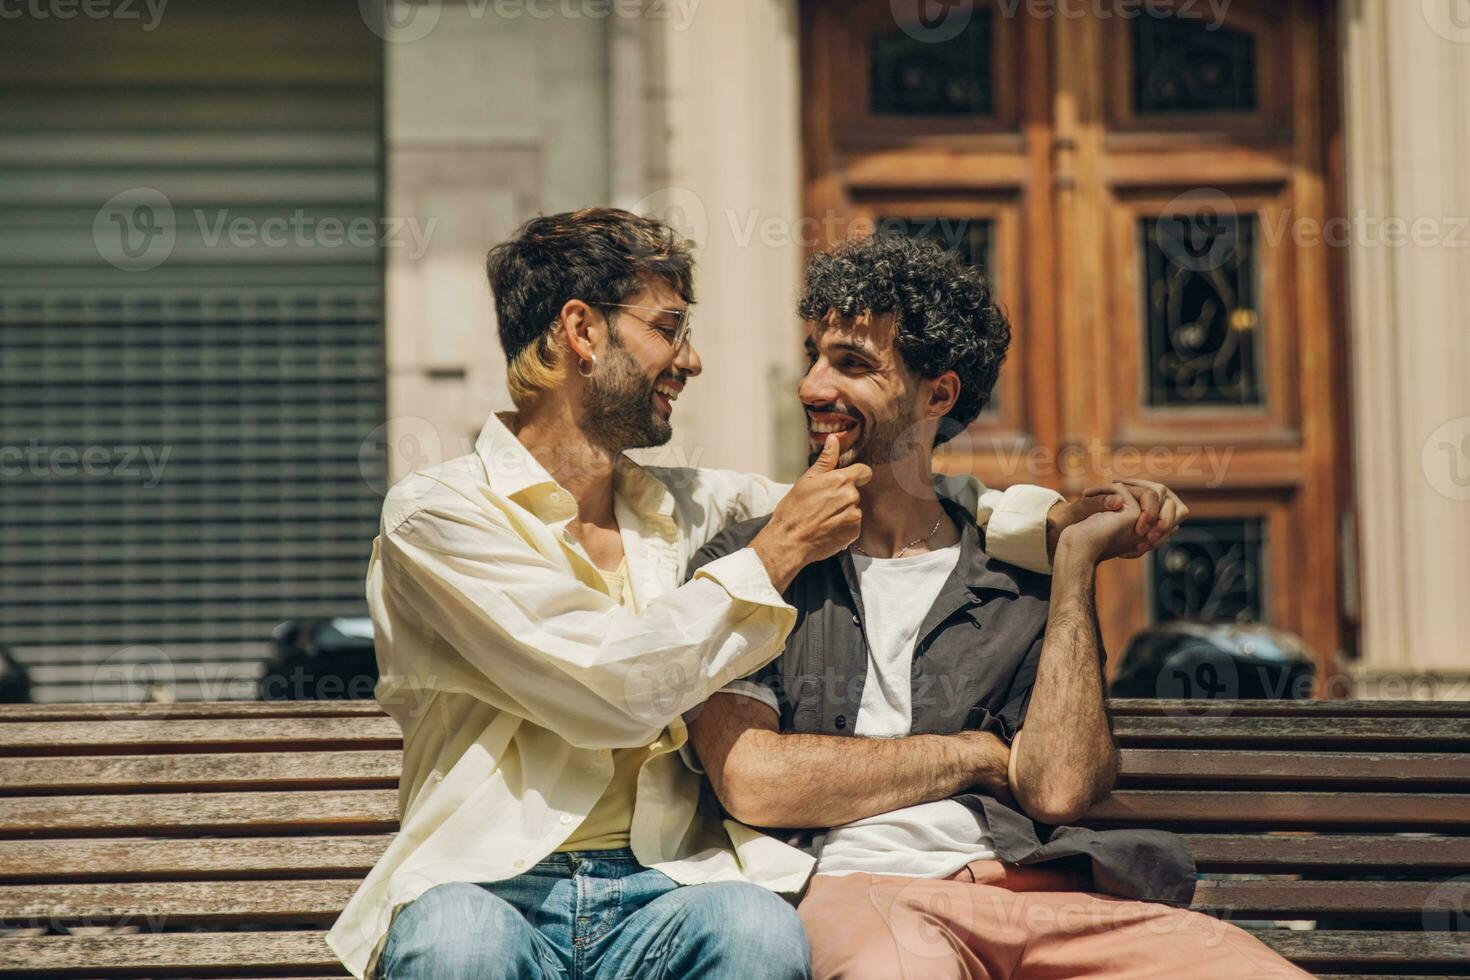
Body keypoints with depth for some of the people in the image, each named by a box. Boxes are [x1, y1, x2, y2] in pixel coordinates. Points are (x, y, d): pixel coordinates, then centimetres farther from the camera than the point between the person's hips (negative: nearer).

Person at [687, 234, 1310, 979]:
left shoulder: (1028, 585, 18)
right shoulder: (750, 561, 15)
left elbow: (1057, 788, 1)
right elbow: (750, 780, -1)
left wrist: (1077, 560, 7)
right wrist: (977, 753, 6)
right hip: (867, 889, -2)